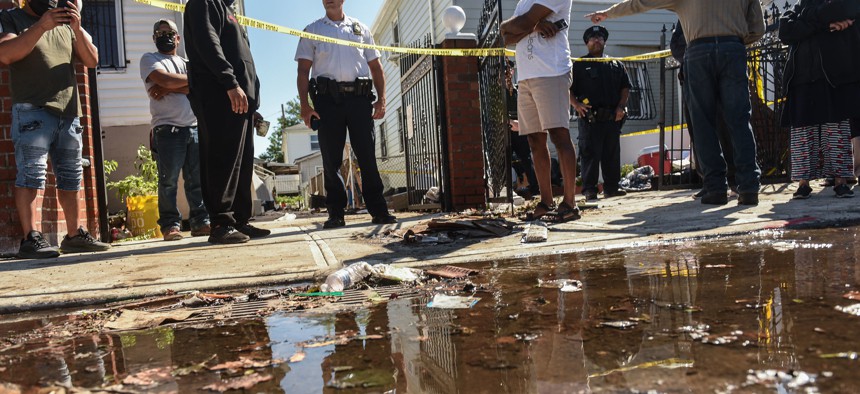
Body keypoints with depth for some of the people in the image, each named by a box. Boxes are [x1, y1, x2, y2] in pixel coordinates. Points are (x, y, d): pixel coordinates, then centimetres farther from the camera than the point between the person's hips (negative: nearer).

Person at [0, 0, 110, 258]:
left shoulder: (66, 24, 19)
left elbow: (92, 61, 10)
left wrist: (77, 28, -5)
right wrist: (41, 26, -18)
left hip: (69, 112, 5)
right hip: (32, 111, -5)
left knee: (71, 177, 7)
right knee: (31, 174, -10)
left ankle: (74, 236, 14)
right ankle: (30, 239, -10)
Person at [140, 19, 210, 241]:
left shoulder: (186, 64, 24)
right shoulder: (149, 59, 12)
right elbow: (165, 80, -10)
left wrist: (170, 88, -8)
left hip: (195, 128, 4)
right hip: (167, 128, -4)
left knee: (197, 179, 3)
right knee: (168, 180, -6)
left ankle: (200, 222, 7)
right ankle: (170, 225, -1)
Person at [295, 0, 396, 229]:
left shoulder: (361, 29, 19)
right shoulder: (312, 31, 15)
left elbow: (375, 66, 16)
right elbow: (303, 70, 7)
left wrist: (381, 99, 4)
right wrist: (304, 105, -5)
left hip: (359, 98, 1)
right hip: (327, 98, 0)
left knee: (367, 156, -3)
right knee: (331, 159, -1)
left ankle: (379, 210, -1)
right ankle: (336, 213, 4)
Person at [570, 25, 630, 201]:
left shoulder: (616, 64, 19)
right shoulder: (579, 65, 8)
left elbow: (625, 87, 18)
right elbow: (568, 88, 2)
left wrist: (621, 106, 3)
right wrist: (576, 104, -14)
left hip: (613, 118, 4)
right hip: (589, 118, -4)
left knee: (612, 154, 8)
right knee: (589, 154, -6)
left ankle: (611, 187, 17)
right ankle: (589, 190, -3)